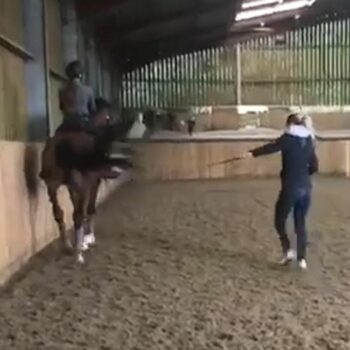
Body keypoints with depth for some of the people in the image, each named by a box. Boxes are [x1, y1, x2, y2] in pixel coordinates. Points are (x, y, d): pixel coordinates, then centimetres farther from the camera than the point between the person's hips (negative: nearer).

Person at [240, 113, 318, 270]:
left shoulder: (288, 139, -6)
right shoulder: (309, 141, 9)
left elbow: (271, 147, -23)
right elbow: (314, 167, 12)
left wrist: (252, 153, -29)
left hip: (290, 188, -5)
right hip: (306, 189, 5)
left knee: (280, 221, 11)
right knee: (301, 223, 13)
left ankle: (287, 251, 0)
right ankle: (302, 258, 12)